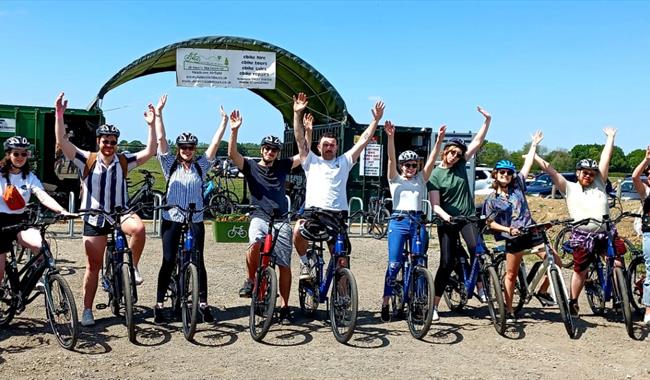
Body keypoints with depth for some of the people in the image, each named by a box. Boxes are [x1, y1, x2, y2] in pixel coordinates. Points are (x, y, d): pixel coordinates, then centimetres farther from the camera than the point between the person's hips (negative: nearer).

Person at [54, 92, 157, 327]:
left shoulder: (124, 161, 2)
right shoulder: (87, 160, -3)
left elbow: (150, 152, -6)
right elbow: (62, 142, -14)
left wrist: (151, 125, -14)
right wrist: (59, 115, -26)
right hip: (95, 218, 0)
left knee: (138, 228, -34)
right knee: (93, 266, 4)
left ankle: (132, 267, -10)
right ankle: (87, 311, 17)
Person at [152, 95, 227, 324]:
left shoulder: (200, 166, 7)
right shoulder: (170, 165, 5)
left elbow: (215, 144, 1)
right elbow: (161, 140, -2)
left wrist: (224, 123, -4)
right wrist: (158, 114, -6)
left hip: (195, 220, 1)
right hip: (172, 219, -1)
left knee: (198, 262, 3)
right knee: (168, 261, 1)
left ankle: (203, 304, 9)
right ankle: (159, 304, 9)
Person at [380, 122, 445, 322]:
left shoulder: (421, 179, 15)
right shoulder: (395, 179, 9)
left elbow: (431, 160, 3)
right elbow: (391, 159, -6)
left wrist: (439, 140, -10)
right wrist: (391, 137, -20)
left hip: (418, 222, 3)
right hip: (398, 222, -3)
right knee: (394, 264, -7)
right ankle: (385, 303, 3)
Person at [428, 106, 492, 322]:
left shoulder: (461, 164, 4)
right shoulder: (435, 175, -6)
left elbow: (478, 142, 3)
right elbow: (435, 204, -11)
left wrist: (487, 120, -5)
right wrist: (444, 215, -29)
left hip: (468, 216, 3)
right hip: (447, 221, -3)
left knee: (477, 249, -22)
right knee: (446, 262, -4)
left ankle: (480, 288, -3)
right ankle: (434, 305, 5)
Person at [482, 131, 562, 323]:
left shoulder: (517, 186, 9)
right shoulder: (491, 199, 1)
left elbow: (528, 164, 10)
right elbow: (491, 223, 0)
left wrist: (534, 144, 11)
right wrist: (508, 229, -13)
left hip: (532, 232, 3)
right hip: (513, 238, -3)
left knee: (556, 262, -6)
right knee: (511, 275, 3)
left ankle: (542, 291, 15)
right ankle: (509, 311, 14)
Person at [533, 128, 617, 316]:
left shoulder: (599, 184, 12)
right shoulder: (570, 188, 6)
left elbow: (605, 159, 13)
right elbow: (550, 170, 3)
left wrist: (610, 137, 14)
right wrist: (533, 155, 1)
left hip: (605, 233, 2)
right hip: (583, 236, -2)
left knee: (617, 264, -10)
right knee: (580, 271, 9)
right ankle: (573, 302, 25)